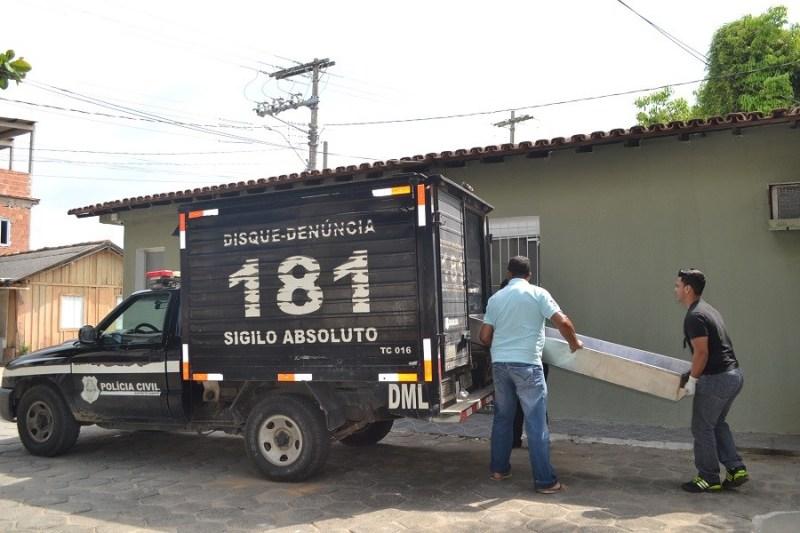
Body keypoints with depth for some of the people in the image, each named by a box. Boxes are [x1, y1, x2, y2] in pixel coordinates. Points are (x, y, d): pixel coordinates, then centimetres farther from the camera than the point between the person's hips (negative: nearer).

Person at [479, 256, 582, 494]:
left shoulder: (496, 298, 9)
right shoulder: (537, 293, -2)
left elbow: (485, 336, 8)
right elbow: (563, 322, -10)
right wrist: (574, 343, 8)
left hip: (500, 363, 4)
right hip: (526, 364, -4)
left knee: (502, 417, 18)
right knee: (536, 422, 0)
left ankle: (499, 468, 27)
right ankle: (545, 481, 4)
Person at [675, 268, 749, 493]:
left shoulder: (694, 317, -17)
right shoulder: (709, 310, 14)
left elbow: (701, 353, -20)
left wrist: (692, 379, -10)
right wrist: (697, 373, 24)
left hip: (717, 379, -10)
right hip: (734, 375, 10)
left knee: (703, 428, 3)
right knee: (717, 424, 22)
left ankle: (709, 479, 13)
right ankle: (736, 469, 20)